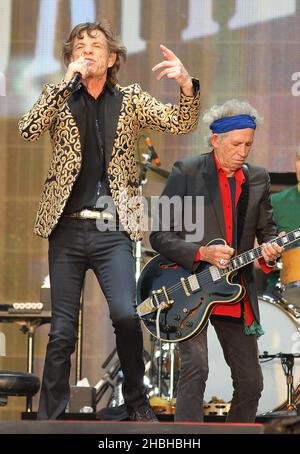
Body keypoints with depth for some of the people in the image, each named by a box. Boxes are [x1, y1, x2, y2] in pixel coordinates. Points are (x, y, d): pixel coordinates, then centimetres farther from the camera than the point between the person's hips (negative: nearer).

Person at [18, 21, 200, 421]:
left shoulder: (130, 100, 9)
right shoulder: (59, 98, 8)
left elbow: (180, 123, -2)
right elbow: (29, 130, -11)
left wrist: (187, 86, -23)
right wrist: (68, 81, -17)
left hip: (113, 229, 0)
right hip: (67, 228, 1)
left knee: (126, 314, -19)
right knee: (62, 331, 1)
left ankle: (137, 400, 1)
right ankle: (49, 417, 11)